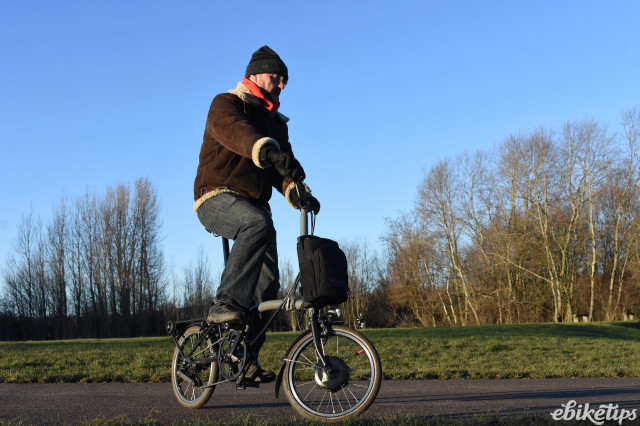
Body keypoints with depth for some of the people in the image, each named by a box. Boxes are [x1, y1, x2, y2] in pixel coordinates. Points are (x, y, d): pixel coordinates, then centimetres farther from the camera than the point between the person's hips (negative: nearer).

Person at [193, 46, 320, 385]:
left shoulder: (276, 122, 20)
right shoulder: (226, 104, -1)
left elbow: (282, 168, 7)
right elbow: (235, 131, -27)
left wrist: (299, 192, -16)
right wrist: (269, 152, -47)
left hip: (254, 204, 7)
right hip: (217, 198, -7)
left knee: (268, 282, -6)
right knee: (258, 224, -39)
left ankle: (246, 359, 4)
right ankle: (225, 304, -39)